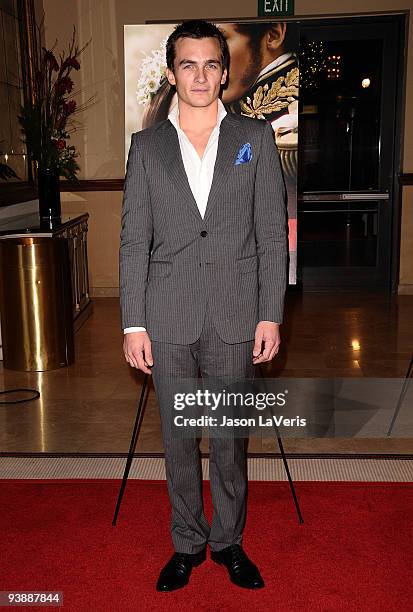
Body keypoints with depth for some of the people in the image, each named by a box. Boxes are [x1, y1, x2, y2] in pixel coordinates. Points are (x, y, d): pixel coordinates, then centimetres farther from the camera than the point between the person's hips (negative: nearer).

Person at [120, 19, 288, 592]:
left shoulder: (256, 137, 4)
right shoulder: (146, 146, 6)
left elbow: (274, 234, 2)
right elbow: (133, 241, 3)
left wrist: (271, 315, -4)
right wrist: (133, 324, -2)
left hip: (236, 318, 0)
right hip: (169, 319, 1)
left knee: (230, 438, 10)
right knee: (178, 438, 11)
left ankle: (228, 540, 31)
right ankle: (187, 544, 30)